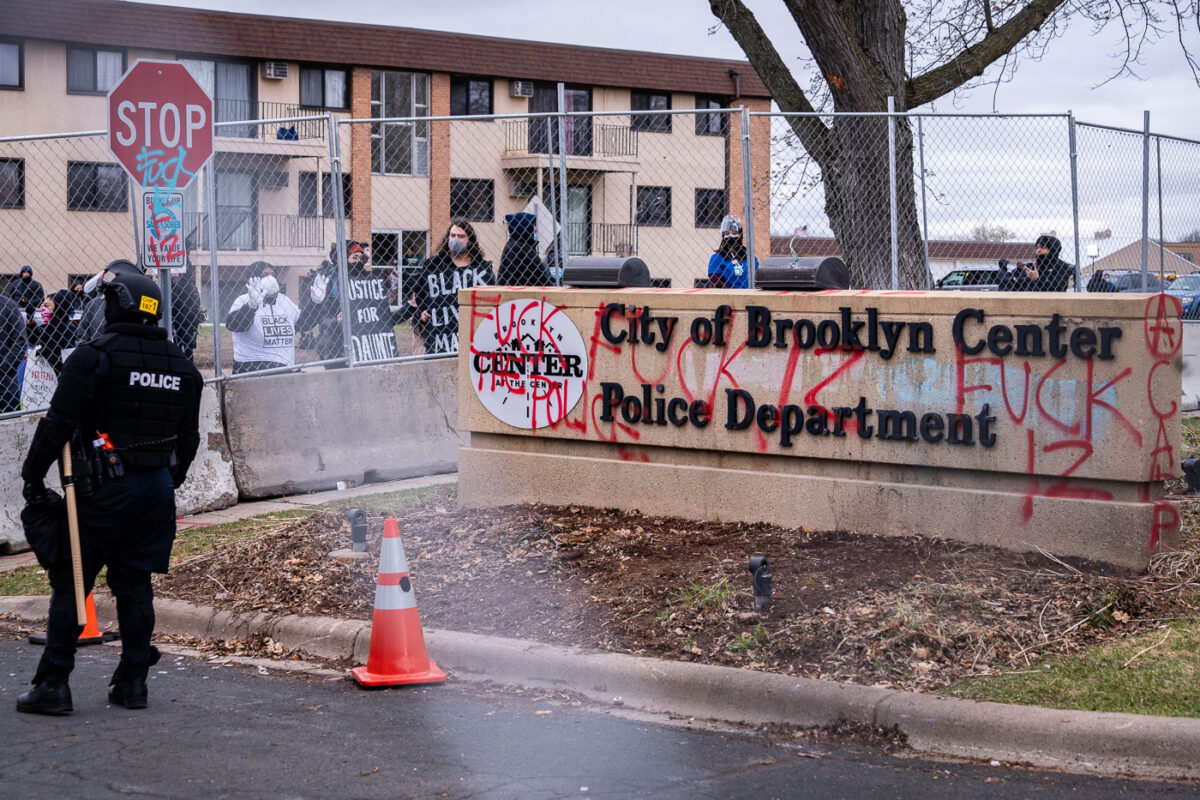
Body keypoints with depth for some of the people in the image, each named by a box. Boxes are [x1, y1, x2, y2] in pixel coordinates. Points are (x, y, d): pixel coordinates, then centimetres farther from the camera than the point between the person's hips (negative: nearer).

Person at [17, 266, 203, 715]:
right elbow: (188, 438, 15)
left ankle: (53, 685, 1)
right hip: (157, 488, 6)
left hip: (103, 489, -6)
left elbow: (58, 424, -13)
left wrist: (33, 476, -5)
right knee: (135, 584, 12)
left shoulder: (95, 357, -11)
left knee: (70, 583, 1)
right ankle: (132, 682, 14)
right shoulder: (180, 366, 9)